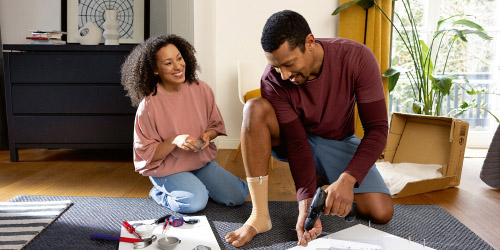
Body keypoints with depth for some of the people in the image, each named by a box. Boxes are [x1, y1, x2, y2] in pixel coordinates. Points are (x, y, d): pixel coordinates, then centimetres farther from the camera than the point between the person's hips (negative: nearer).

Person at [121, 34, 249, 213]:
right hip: (166, 168, -4)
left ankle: (196, 185, 18)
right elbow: (146, 153, -14)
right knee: (195, 202, -27)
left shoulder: (201, 89, -7)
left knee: (238, 197, -6)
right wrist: (175, 141, -30)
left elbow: (216, 125, 6)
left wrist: (208, 135, -17)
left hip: (202, 160, 5)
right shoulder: (149, 104, -19)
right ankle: (161, 192, 5)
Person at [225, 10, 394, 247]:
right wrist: (306, 203, -36)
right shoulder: (273, 80, -25)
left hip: (339, 143, 1)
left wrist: (347, 179, -37)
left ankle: (329, 183, 12)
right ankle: (260, 215, -29)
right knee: (255, 108, -32)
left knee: (381, 213, -20)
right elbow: (297, 143, -24)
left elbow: (377, 129, -24)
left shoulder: (357, 58, -25)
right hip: (294, 140, 0)